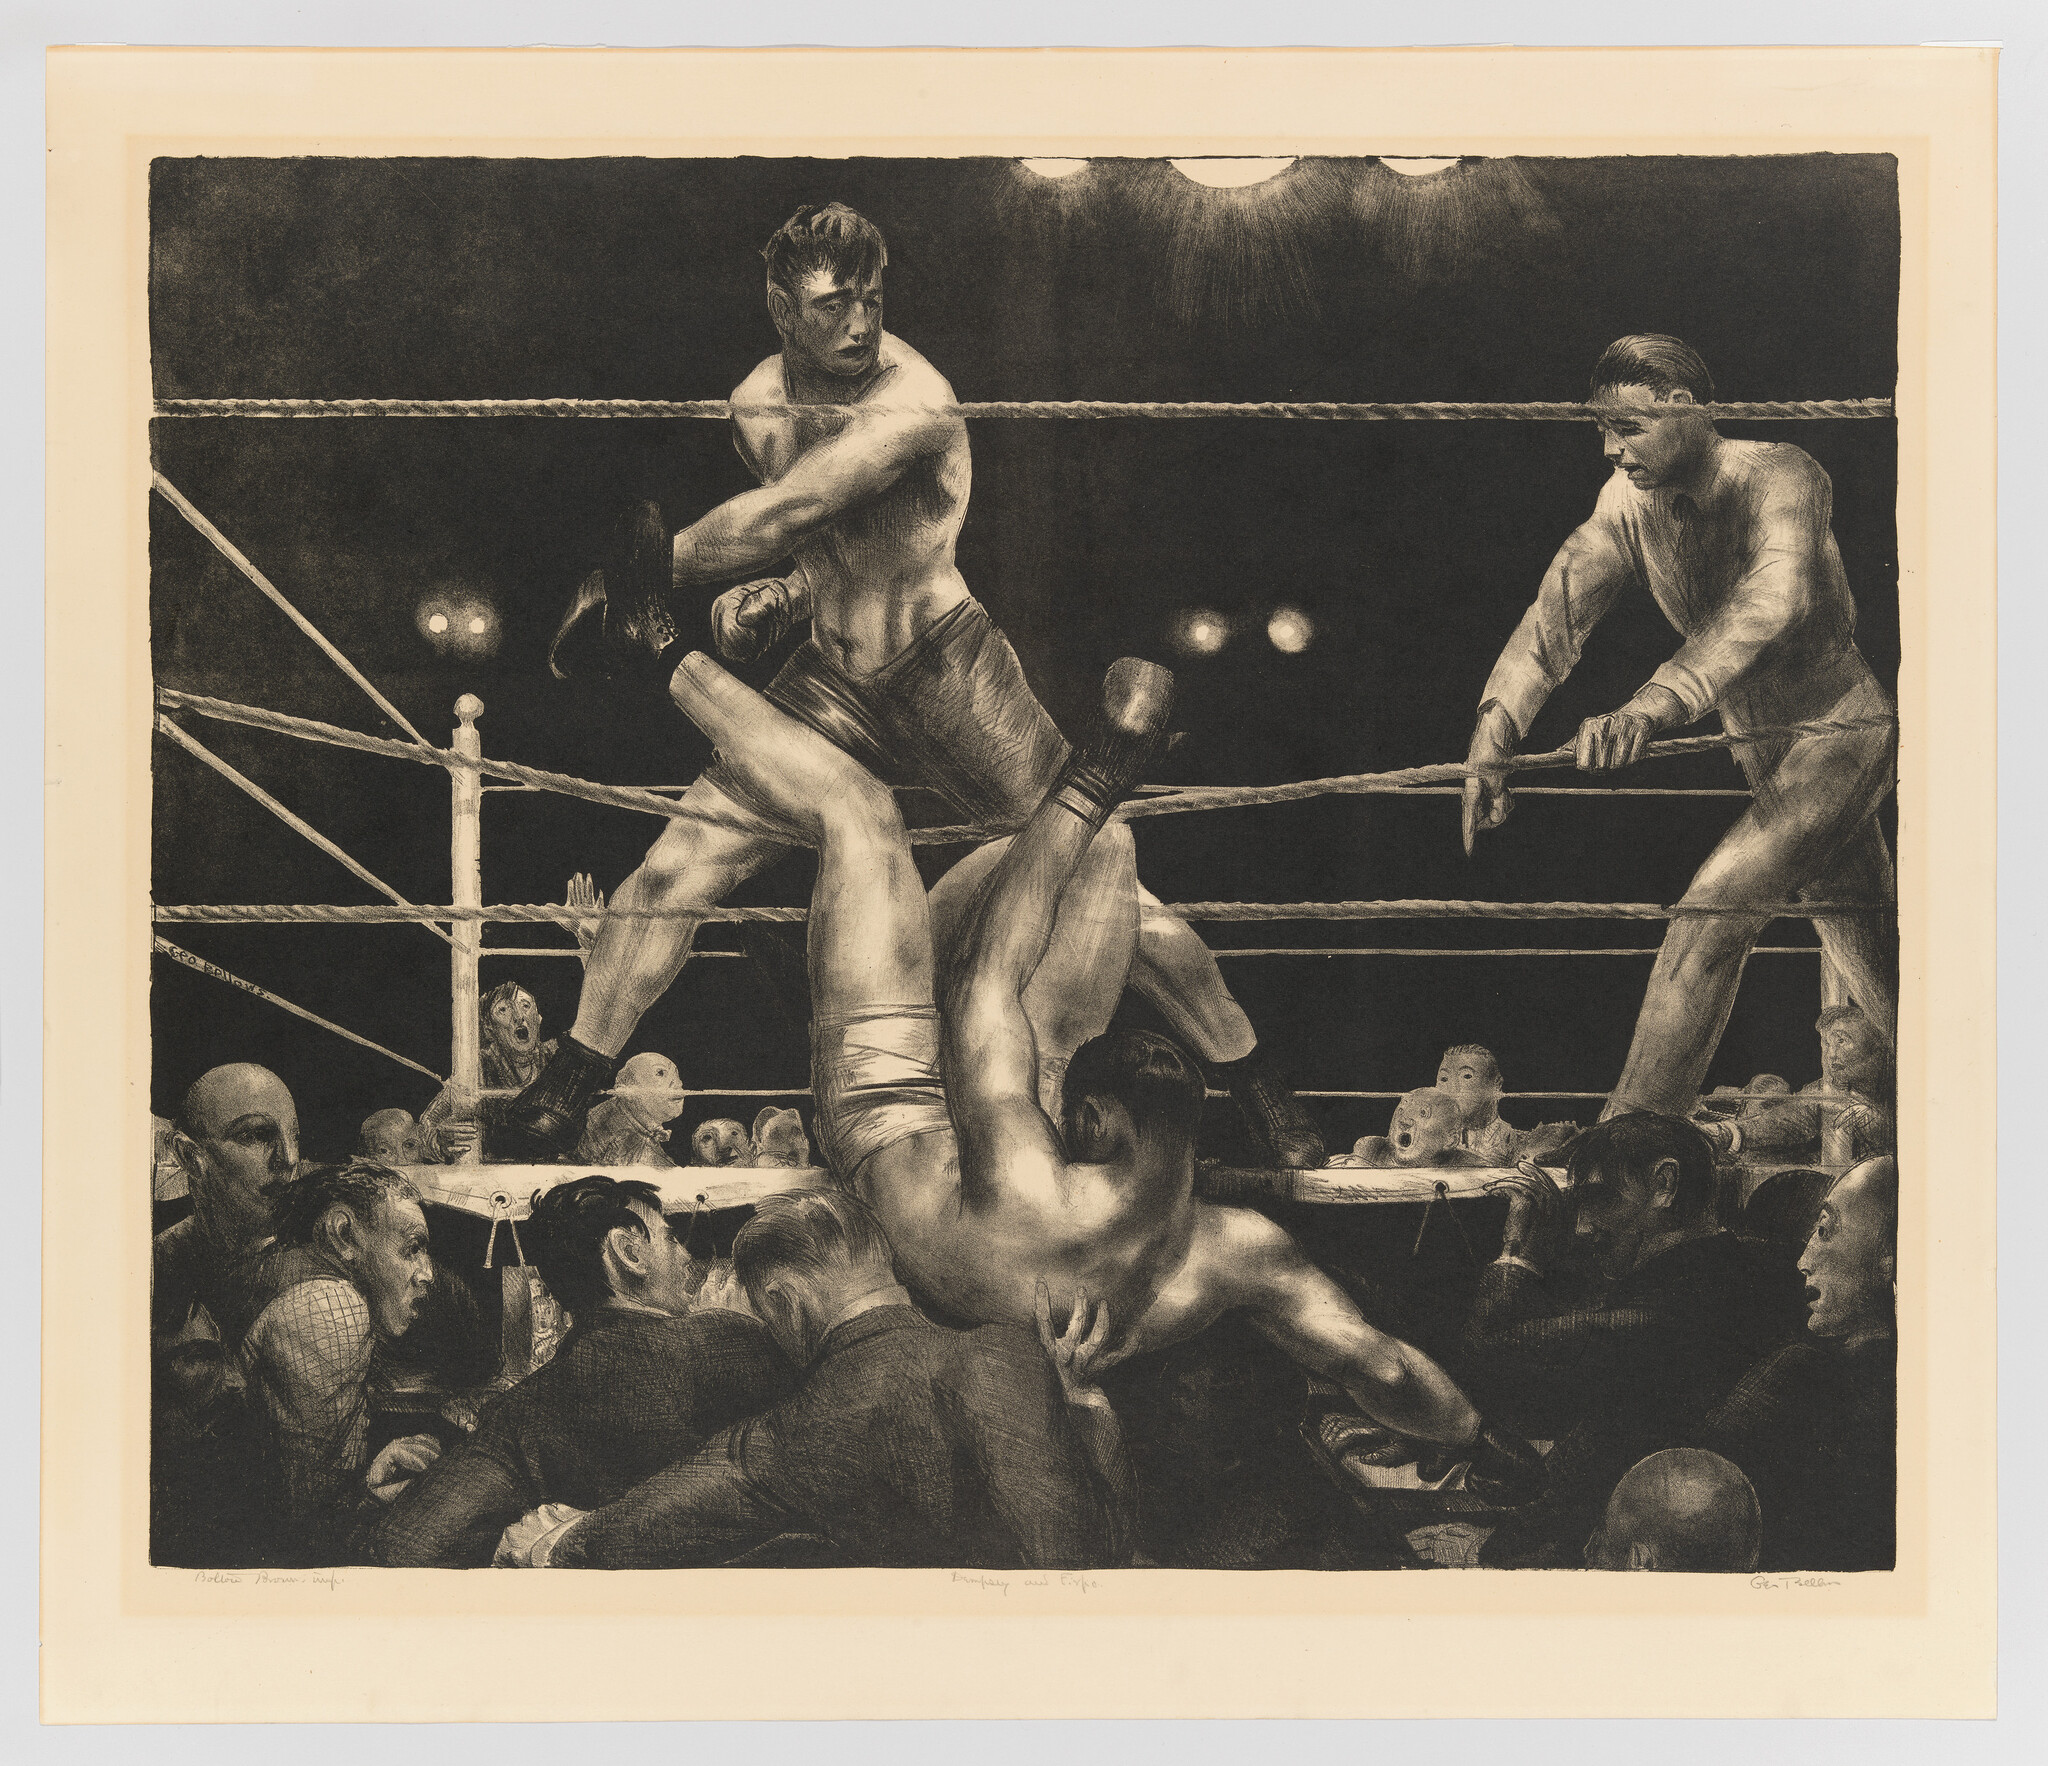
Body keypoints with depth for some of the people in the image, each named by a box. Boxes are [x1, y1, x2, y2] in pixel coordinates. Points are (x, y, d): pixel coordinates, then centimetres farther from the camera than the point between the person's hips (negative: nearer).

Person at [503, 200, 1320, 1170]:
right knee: (673, 867, -2)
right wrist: (775, 601, -2)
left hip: (950, 673, -5)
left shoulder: (914, 400, -22)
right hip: (832, 679, 5)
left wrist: (654, 570, -20)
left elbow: (789, 513, -30)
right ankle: (572, 1080, 15)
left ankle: (1256, 1085, 13)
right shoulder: (756, 404, 2)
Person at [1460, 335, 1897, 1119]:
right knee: (1874, 967, 16)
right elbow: (1559, 610, -13)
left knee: (1710, 913, -21)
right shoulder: (1628, 502, -6)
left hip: (1841, 733, -7)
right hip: (1762, 750, 7)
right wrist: (1494, 730, -30)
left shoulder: (1778, 475, -25)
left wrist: (1654, 705, -57)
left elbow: (1776, 598, -44)